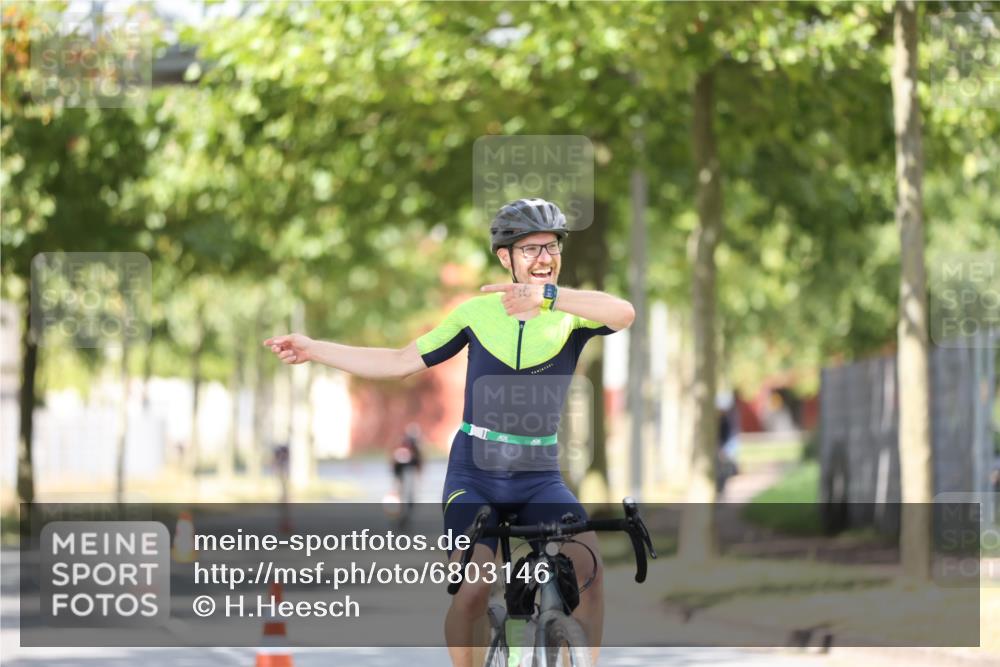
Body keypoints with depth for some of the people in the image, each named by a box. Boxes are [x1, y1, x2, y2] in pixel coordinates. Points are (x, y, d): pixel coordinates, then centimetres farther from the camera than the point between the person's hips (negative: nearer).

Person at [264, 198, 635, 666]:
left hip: (539, 480, 0)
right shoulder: (478, 312, 0)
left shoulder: (571, 315, -4)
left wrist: (548, 296, -43)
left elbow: (624, 314, -28)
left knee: (589, 571, -25)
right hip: (474, 475, 0)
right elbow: (401, 362, 8)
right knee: (473, 591, -21)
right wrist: (312, 349, 7)